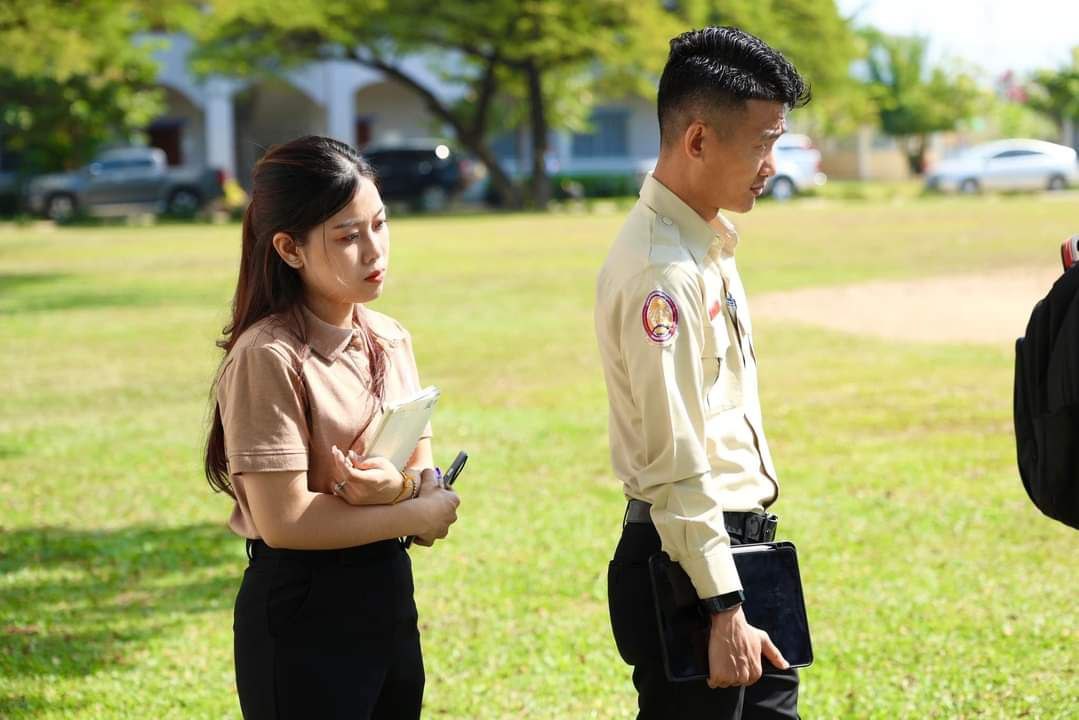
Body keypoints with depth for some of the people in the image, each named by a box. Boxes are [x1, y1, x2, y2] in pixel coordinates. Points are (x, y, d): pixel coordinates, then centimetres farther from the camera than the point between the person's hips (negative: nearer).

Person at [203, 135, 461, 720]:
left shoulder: (390, 340, 5)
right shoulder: (268, 358, -17)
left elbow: (426, 471, 7)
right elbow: (285, 522, -21)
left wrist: (401, 485, -17)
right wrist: (415, 516, -12)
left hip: (389, 595, 7)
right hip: (302, 613, -7)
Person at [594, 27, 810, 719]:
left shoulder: (706, 243, 10)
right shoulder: (662, 272, -20)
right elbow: (676, 467, -22)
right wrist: (724, 610, -21)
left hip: (740, 549, 10)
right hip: (692, 560, -10)